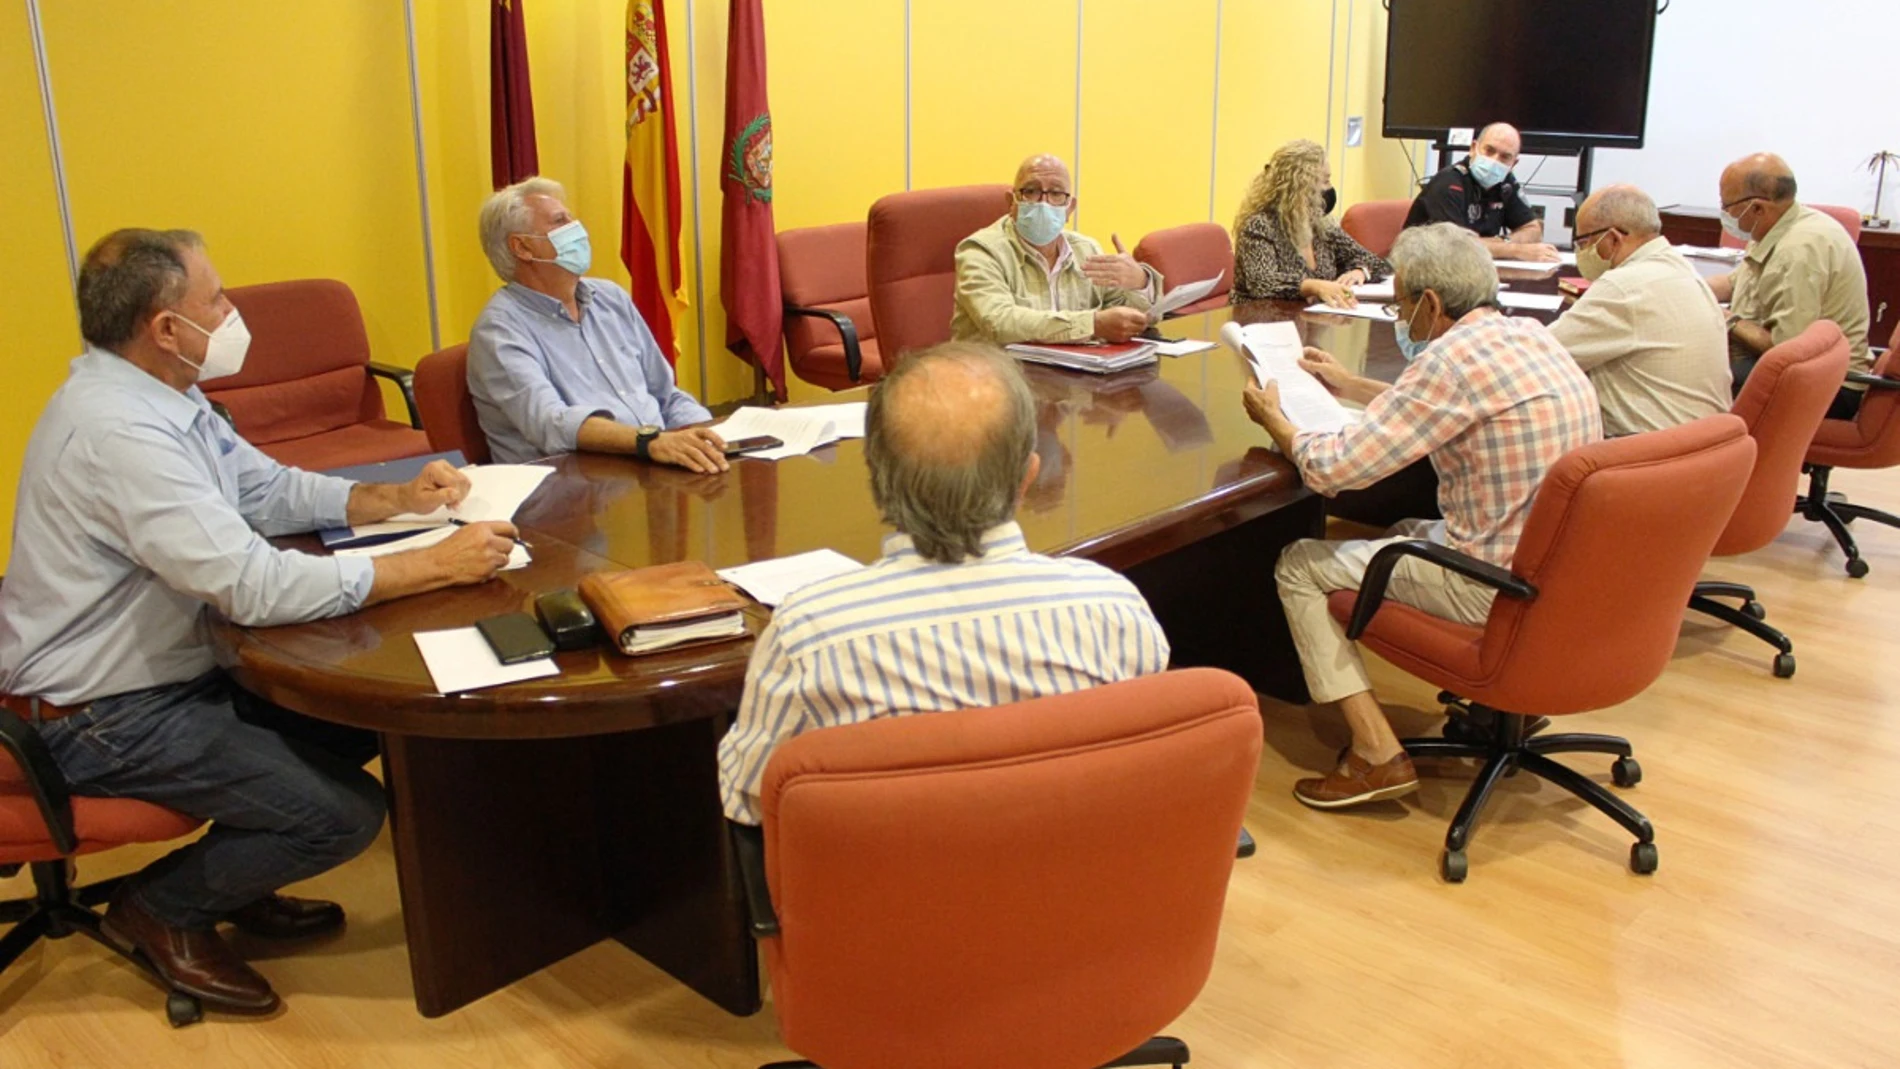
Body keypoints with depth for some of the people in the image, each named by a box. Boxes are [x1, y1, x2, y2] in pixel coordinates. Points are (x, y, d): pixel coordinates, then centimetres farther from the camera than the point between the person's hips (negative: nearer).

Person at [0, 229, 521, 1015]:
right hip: (103, 717, -10)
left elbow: (271, 491, 14)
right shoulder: (116, 429, -29)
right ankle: (159, 909, 8)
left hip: (169, 670, 10)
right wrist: (437, 567, -29)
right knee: (346, 813, -15)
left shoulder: (161, 394, 3)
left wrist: (397, 500, -3)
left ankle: (237, 880, 23)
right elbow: (256, 587, -34)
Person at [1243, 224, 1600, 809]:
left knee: (1300, 566, 1)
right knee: (1405, 535, 32)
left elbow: (1334, 468, -19)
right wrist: (1351, 386, 30)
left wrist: (1276, 421, 0)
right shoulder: (1529, 335, 6)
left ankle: (1378, 754, -2)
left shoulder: (1453, 359, -21)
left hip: (1497, 585, -9)